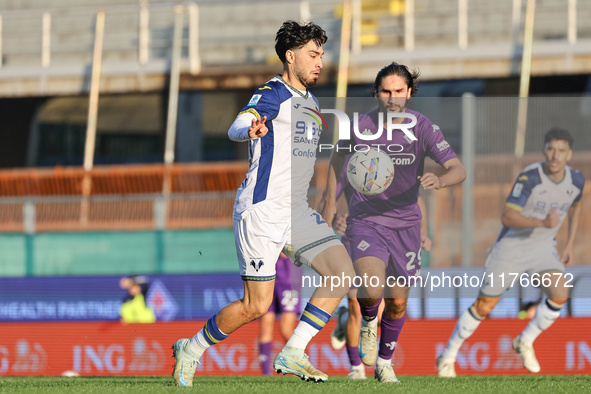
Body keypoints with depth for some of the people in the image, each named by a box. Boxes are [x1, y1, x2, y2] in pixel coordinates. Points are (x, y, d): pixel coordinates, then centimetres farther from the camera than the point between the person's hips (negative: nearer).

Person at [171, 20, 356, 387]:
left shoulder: (310, 102, 18)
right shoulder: (272, 93, -9)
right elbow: (235, 130, -28)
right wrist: (251, 128, -48)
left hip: (297, 211, 8)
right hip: (262, 209, -8)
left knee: (343, 273, -9)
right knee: (257, 305, -9)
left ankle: (292, 354, -4)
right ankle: (191, 350, 13)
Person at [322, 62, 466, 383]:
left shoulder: (422, 128, -11)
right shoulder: (361, 126, -11)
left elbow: (459, 170, -17)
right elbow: (339, 155, 11)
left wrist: (440, 180, -40)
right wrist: (330, 201, 15)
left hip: (405, 223, 2)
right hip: (365, 220, -2)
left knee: (397, 303, 8)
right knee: (372, 290, -25)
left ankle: (384, 361, 34)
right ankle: (368, 324, 12)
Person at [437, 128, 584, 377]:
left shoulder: (576, 180, -7)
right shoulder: (529, 178, -25)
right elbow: (507, 217, -30)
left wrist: (570, 245, 13)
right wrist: (542, 223, -44)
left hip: (543, 248, 4)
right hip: (512, 245, -4)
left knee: (559, 295, -21)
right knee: (484, 307, 0)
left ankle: (525, 342, 2)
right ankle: (448, 357, 18)